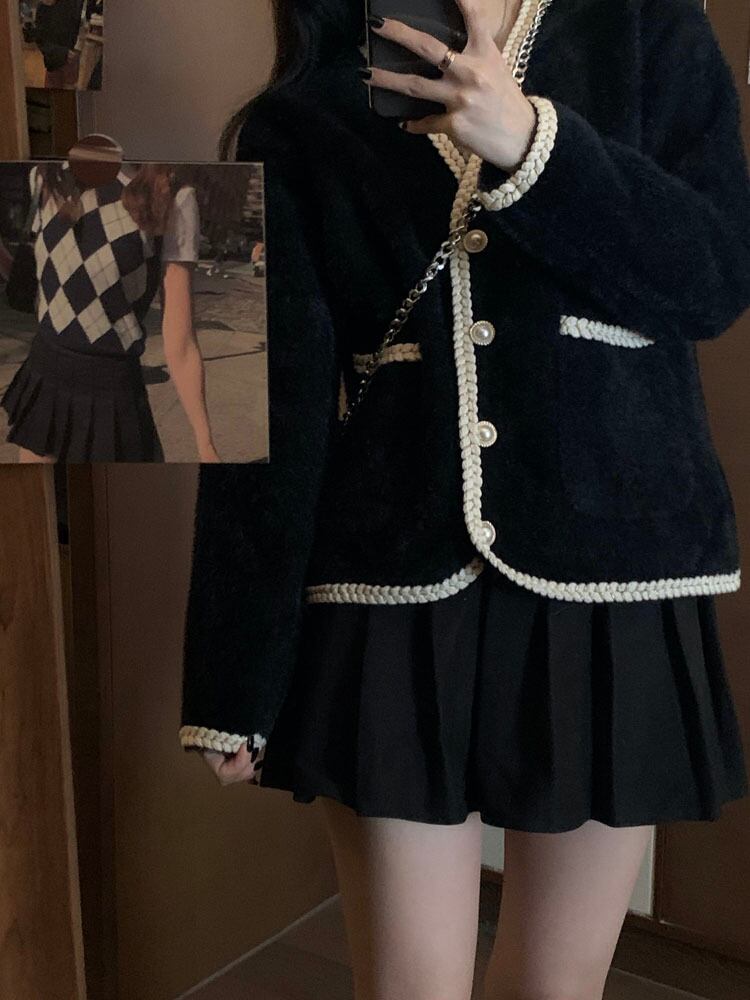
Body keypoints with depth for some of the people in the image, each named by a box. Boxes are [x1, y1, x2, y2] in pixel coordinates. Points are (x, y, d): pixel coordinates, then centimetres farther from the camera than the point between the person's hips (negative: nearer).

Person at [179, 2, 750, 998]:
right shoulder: (294, 129, 4)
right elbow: (266, 409, -2)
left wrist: (532, 142, -17)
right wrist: (236, 678, -4)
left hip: (607, 576, 1)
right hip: (393, 587, 0)